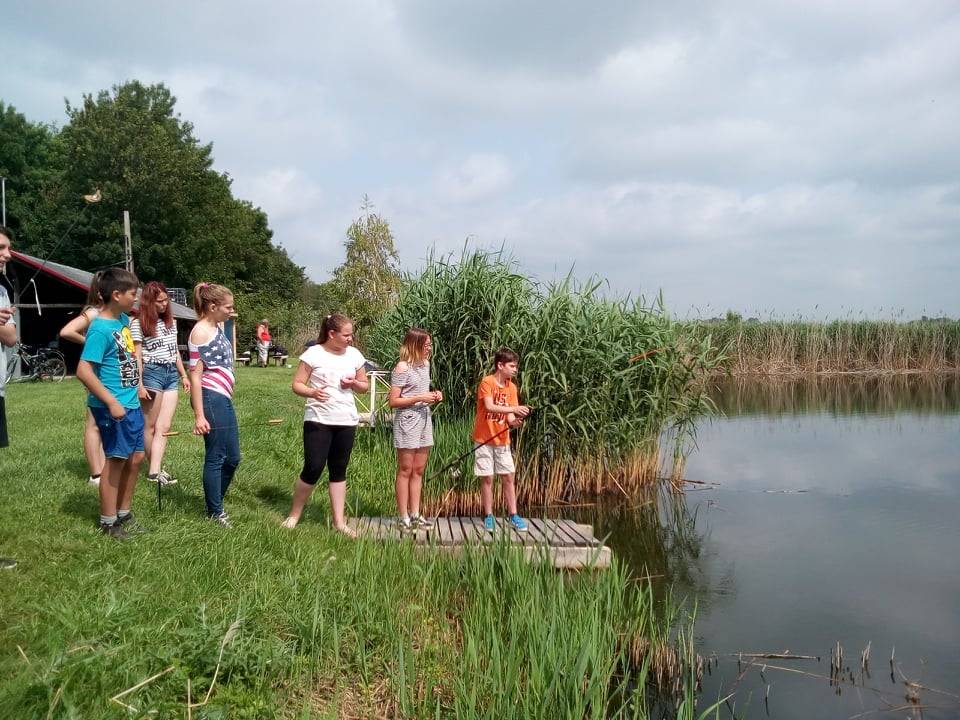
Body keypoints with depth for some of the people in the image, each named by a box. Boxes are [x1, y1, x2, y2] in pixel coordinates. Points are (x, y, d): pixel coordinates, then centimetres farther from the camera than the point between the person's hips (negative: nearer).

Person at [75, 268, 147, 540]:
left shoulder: (124, 320, 7)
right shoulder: (100, 329, -19)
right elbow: (83, 371, -24)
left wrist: (138, 383, 20)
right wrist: (112, 402, -24)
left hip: (131, 403, 8)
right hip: (113, 406, -8)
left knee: (135, 458, 14)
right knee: (116, 460, 2)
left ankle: (124, 514, 28)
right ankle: (108, 522, 16)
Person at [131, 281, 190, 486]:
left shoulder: (171, 321, 14)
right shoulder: (138, 323, -5)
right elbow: (137, 356, -7)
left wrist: (184, 375, 19)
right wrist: (139, 384, -12)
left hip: (171, 374, 6)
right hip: (152, 373, -6)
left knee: (164, 427, -3)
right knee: (151, 426, 5)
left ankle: (155, 471, -5)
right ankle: (154, 468, 13)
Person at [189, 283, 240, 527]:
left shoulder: (217, 327, 14)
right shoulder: (200, 332, -12)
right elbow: (195, 375, -16)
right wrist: (199, 416, -18)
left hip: (224, 398, 9)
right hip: (211, 398, -9)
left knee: (232, 457, 15)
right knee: (216, 457, 2)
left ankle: (216, 503, 31)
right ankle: (214, 512, 15)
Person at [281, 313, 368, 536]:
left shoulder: (354, 355, 6)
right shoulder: (313, 354, -7)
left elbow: (365, 386, 15)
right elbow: (297, 384, -6)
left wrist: (354, 383, -7)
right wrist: (312, 392, -26)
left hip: (346, 422, 4)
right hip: (318, 421, -4)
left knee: (339, 471, 10)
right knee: (313, 468, -7)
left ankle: (339, 522, 16)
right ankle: (294, 514, 14)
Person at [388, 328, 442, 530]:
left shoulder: (425, 364, 11)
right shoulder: (402, 368, -12)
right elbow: (393, 401, -14)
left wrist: (433, 396, 4)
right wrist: (420, 398, -19)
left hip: (424, 420, 7)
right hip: (407, 422, -7)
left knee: (418, 470, 10)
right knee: (405, 471, 0)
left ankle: (415, 515, 18)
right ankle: (403, 518, 7)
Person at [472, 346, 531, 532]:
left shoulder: (511, 387, 4)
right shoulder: (487, 382, -12)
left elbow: (509, 416, 1)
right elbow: (489, 407, -26)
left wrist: (513, 421, -22)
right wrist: (514, 409, -33)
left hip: (502, 440, 5)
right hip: (484, 439, -5)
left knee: (508, 477, 5)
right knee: (487, 478, 1)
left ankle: (513, 515, 13)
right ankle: (488, 516, 11)